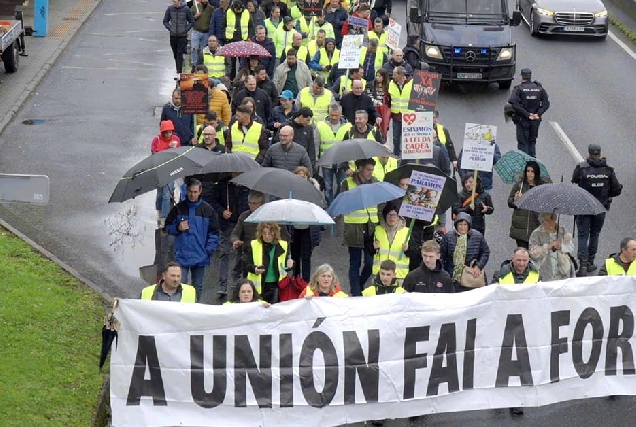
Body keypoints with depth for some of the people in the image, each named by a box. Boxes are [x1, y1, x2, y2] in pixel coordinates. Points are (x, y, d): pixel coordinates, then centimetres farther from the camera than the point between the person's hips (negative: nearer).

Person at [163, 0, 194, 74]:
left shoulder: (186, 10, -6)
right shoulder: (170, 9, 0)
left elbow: (192, 22, 4)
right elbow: (165, 21, 10)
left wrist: (186, 30, -8)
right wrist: (170, 28, -4)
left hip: (182, 36, -3)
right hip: (173, 36, 3)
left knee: (180, 54, -10)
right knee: (175, 54, 12)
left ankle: (179, 71, -10)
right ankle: (178, 70, 26)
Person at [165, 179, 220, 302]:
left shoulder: (207, 210, 3)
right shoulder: (178, 208, 3)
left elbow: (214, 232, 7)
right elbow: (168, 227, 10)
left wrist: (209, 250, -3)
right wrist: (178, 228, -11)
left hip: (200, 256, 1)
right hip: (182, 255, -1)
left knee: (198, 287, 9)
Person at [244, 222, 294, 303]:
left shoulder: (283, 246, 4)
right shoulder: (253, 245, 0)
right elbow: (246, 263, -1)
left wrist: (290, 265, -13)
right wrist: (254, 269, -22)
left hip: (276, 285, 0)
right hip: (259, 286, 0)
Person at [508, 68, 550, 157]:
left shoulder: (518, 89, -8)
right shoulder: (539, 88, 4)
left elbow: (515, 104, -21)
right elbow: (546, 104, -2)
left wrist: (527, 115, -19)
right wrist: (538, 114, -8)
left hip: (522, 120, -4)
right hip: (535, 120, 4)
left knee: (522, 143, 4)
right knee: (532, 142, 17)